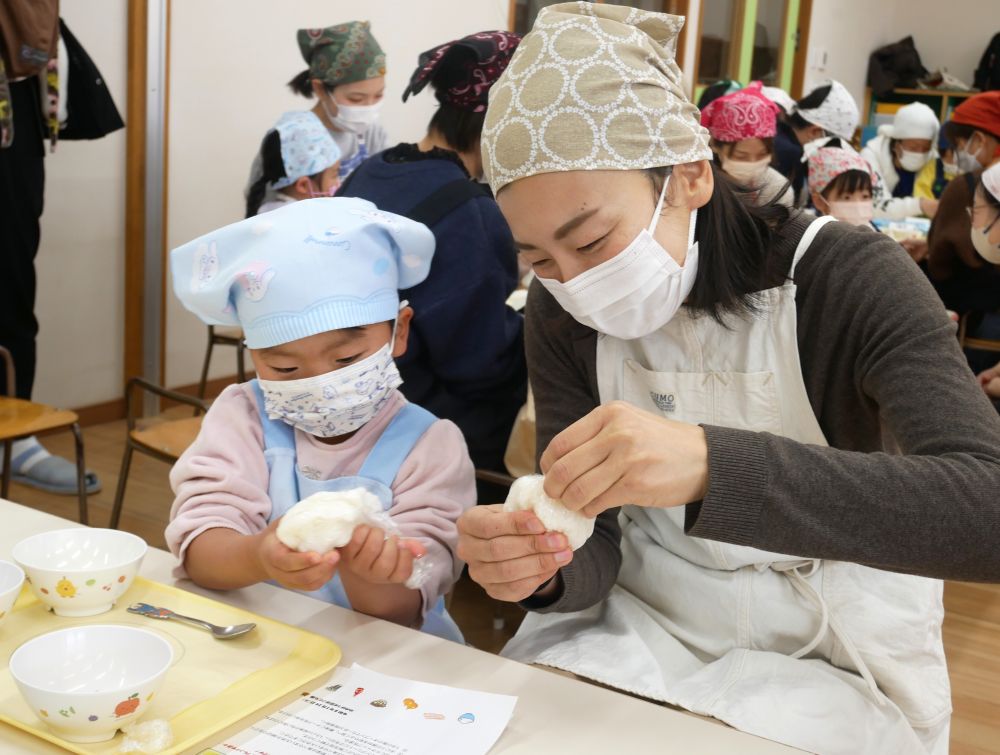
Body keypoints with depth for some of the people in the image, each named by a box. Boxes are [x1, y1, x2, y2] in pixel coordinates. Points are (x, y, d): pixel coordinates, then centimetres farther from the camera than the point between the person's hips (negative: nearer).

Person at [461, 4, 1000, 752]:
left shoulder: (848, 278, -18)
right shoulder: (561, 315, -7)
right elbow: (595, 547, -6)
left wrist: (711, 466, -44)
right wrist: (543, 567, -30)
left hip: (833, 659, -2)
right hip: (642, 627, 3)